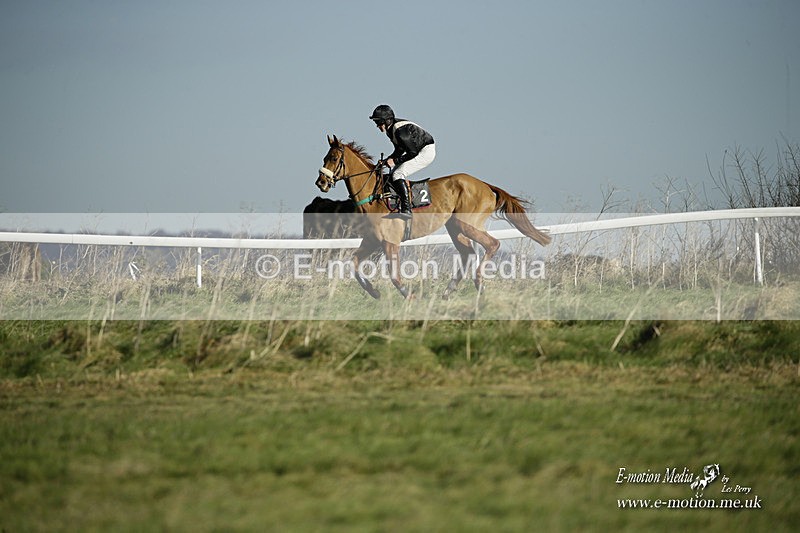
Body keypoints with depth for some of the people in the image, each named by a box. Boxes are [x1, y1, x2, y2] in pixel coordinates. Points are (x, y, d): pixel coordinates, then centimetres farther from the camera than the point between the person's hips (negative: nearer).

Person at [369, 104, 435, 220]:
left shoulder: (401, 131, -27)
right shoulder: (391, 129, 4)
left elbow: (413, 153, -24)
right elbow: (400, 150, 15)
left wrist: (395, 161, -20)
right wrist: (387, 160, 1)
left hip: (426, 152, -11)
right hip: (417, 151, 11)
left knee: (398, 174, -23)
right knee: (395, 173, 13)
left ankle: (406, 209, -29)